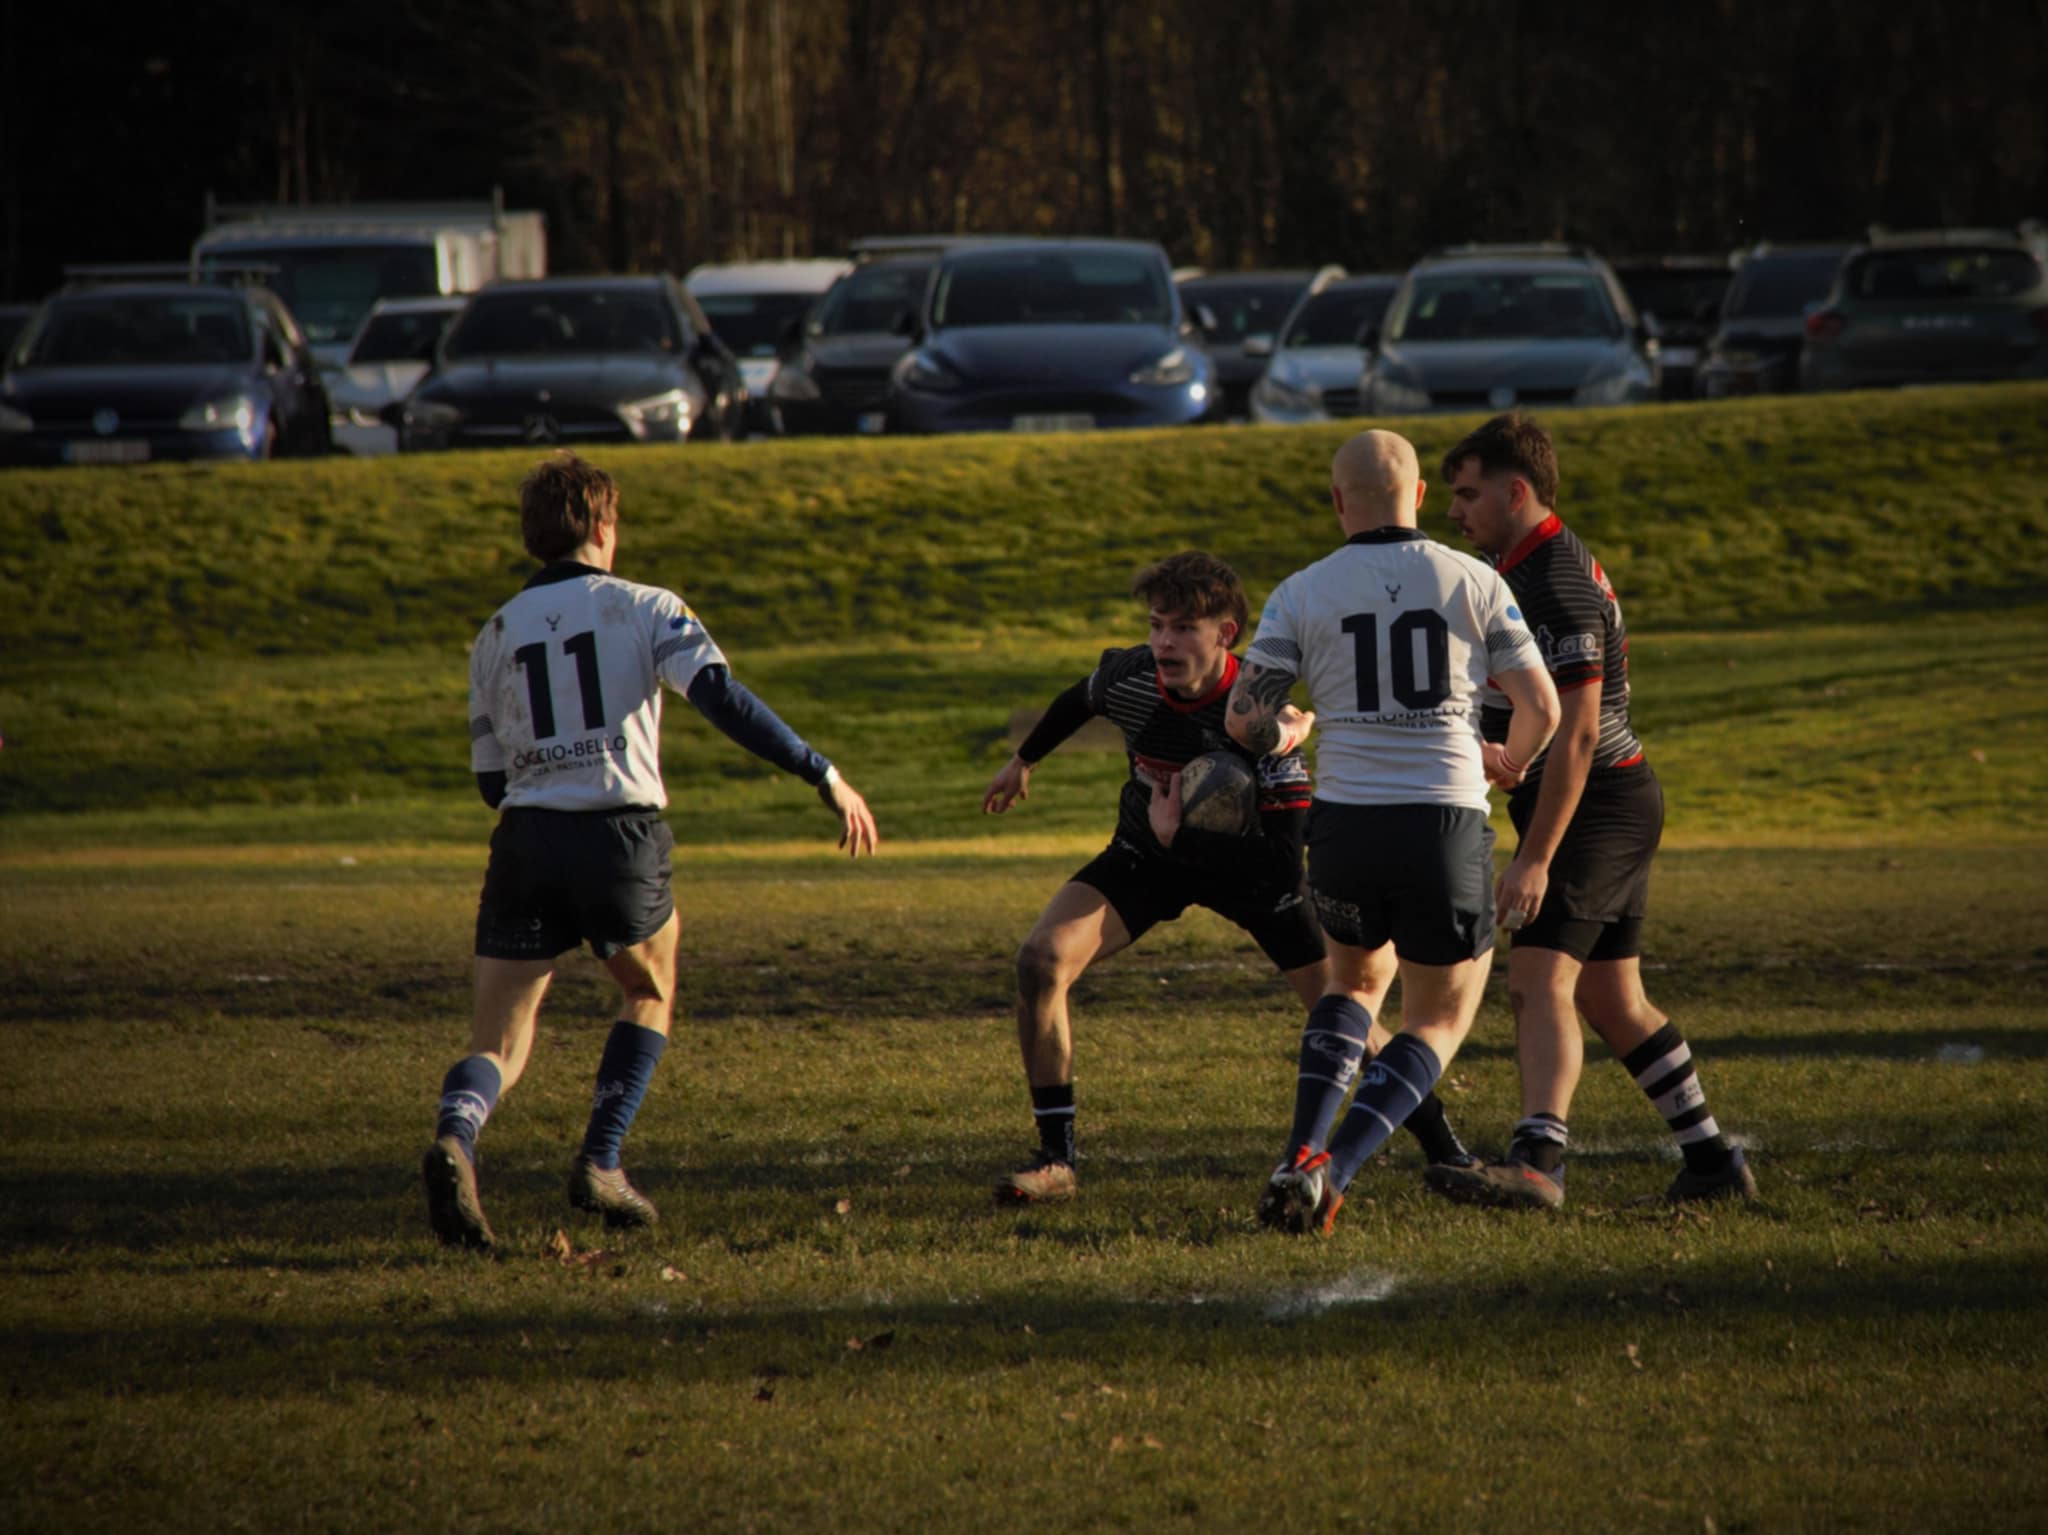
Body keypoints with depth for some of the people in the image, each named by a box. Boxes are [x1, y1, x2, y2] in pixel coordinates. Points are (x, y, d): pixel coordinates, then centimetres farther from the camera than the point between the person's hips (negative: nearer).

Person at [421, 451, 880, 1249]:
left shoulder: (495, 634, 13)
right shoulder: (644, 608, 3)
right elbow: (725, 700, -12)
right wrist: (825, 777, -11)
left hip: (526, 839, 2)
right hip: (621, 838, -2)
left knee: (499, 1046, 1)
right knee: (651, 993, 26)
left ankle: (454, 1135, -32)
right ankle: (600, 1166, 12)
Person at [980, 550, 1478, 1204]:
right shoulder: (1127, 677, -23)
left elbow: (1284, 863, -35)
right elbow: (1078, 702, 6)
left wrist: (1178, 837, -38)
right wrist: (1024, 760, 23)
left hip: (1244, 861, -3)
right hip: (1147, 855, 3)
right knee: (1043, 958, -19)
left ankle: (1446, 1151, 18)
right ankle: (1055, 1160, -9)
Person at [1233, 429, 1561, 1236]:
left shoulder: (1301, 594, 1)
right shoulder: (1474, 582, 1)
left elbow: (1245, 720, -3)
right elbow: (1541, 706, 2)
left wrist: (1291, 728, 20)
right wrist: (1508, 761, 25)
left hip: (1344, 826, 2)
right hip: (1446, 824, -2)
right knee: (1439, 1021, 15)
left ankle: (1300, 1154, 11)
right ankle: (1332, 1170, -8)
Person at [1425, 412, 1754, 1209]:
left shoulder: (1559, 586, -20)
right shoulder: (1515, 567, 13)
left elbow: (1575, 733, -25)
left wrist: (1535, 859, -27)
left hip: (1597, 805, -11)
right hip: (1612, 806, 11)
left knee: (1539, 980, -23)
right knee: (1612, 1002, 15)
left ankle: (1537, 1162, -36)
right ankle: (1713, 1161, 22)